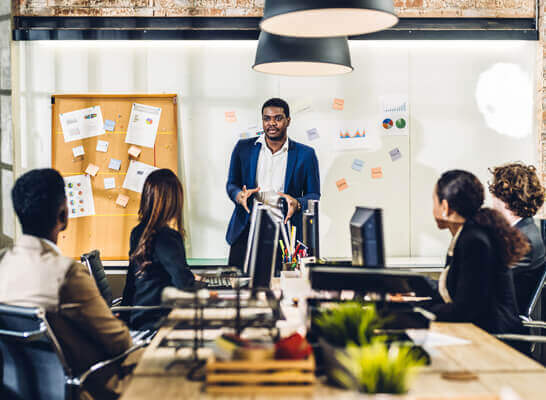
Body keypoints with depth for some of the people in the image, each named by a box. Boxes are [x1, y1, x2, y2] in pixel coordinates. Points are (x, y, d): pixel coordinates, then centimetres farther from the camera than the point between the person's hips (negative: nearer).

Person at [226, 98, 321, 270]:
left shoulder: (306, 154, 7)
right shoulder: (243, 148, 10)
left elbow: (313, 195, 9)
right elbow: (231, 184, 16)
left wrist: (297, 204, -13)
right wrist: (239, 195, -7)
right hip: (247, 231, 1)